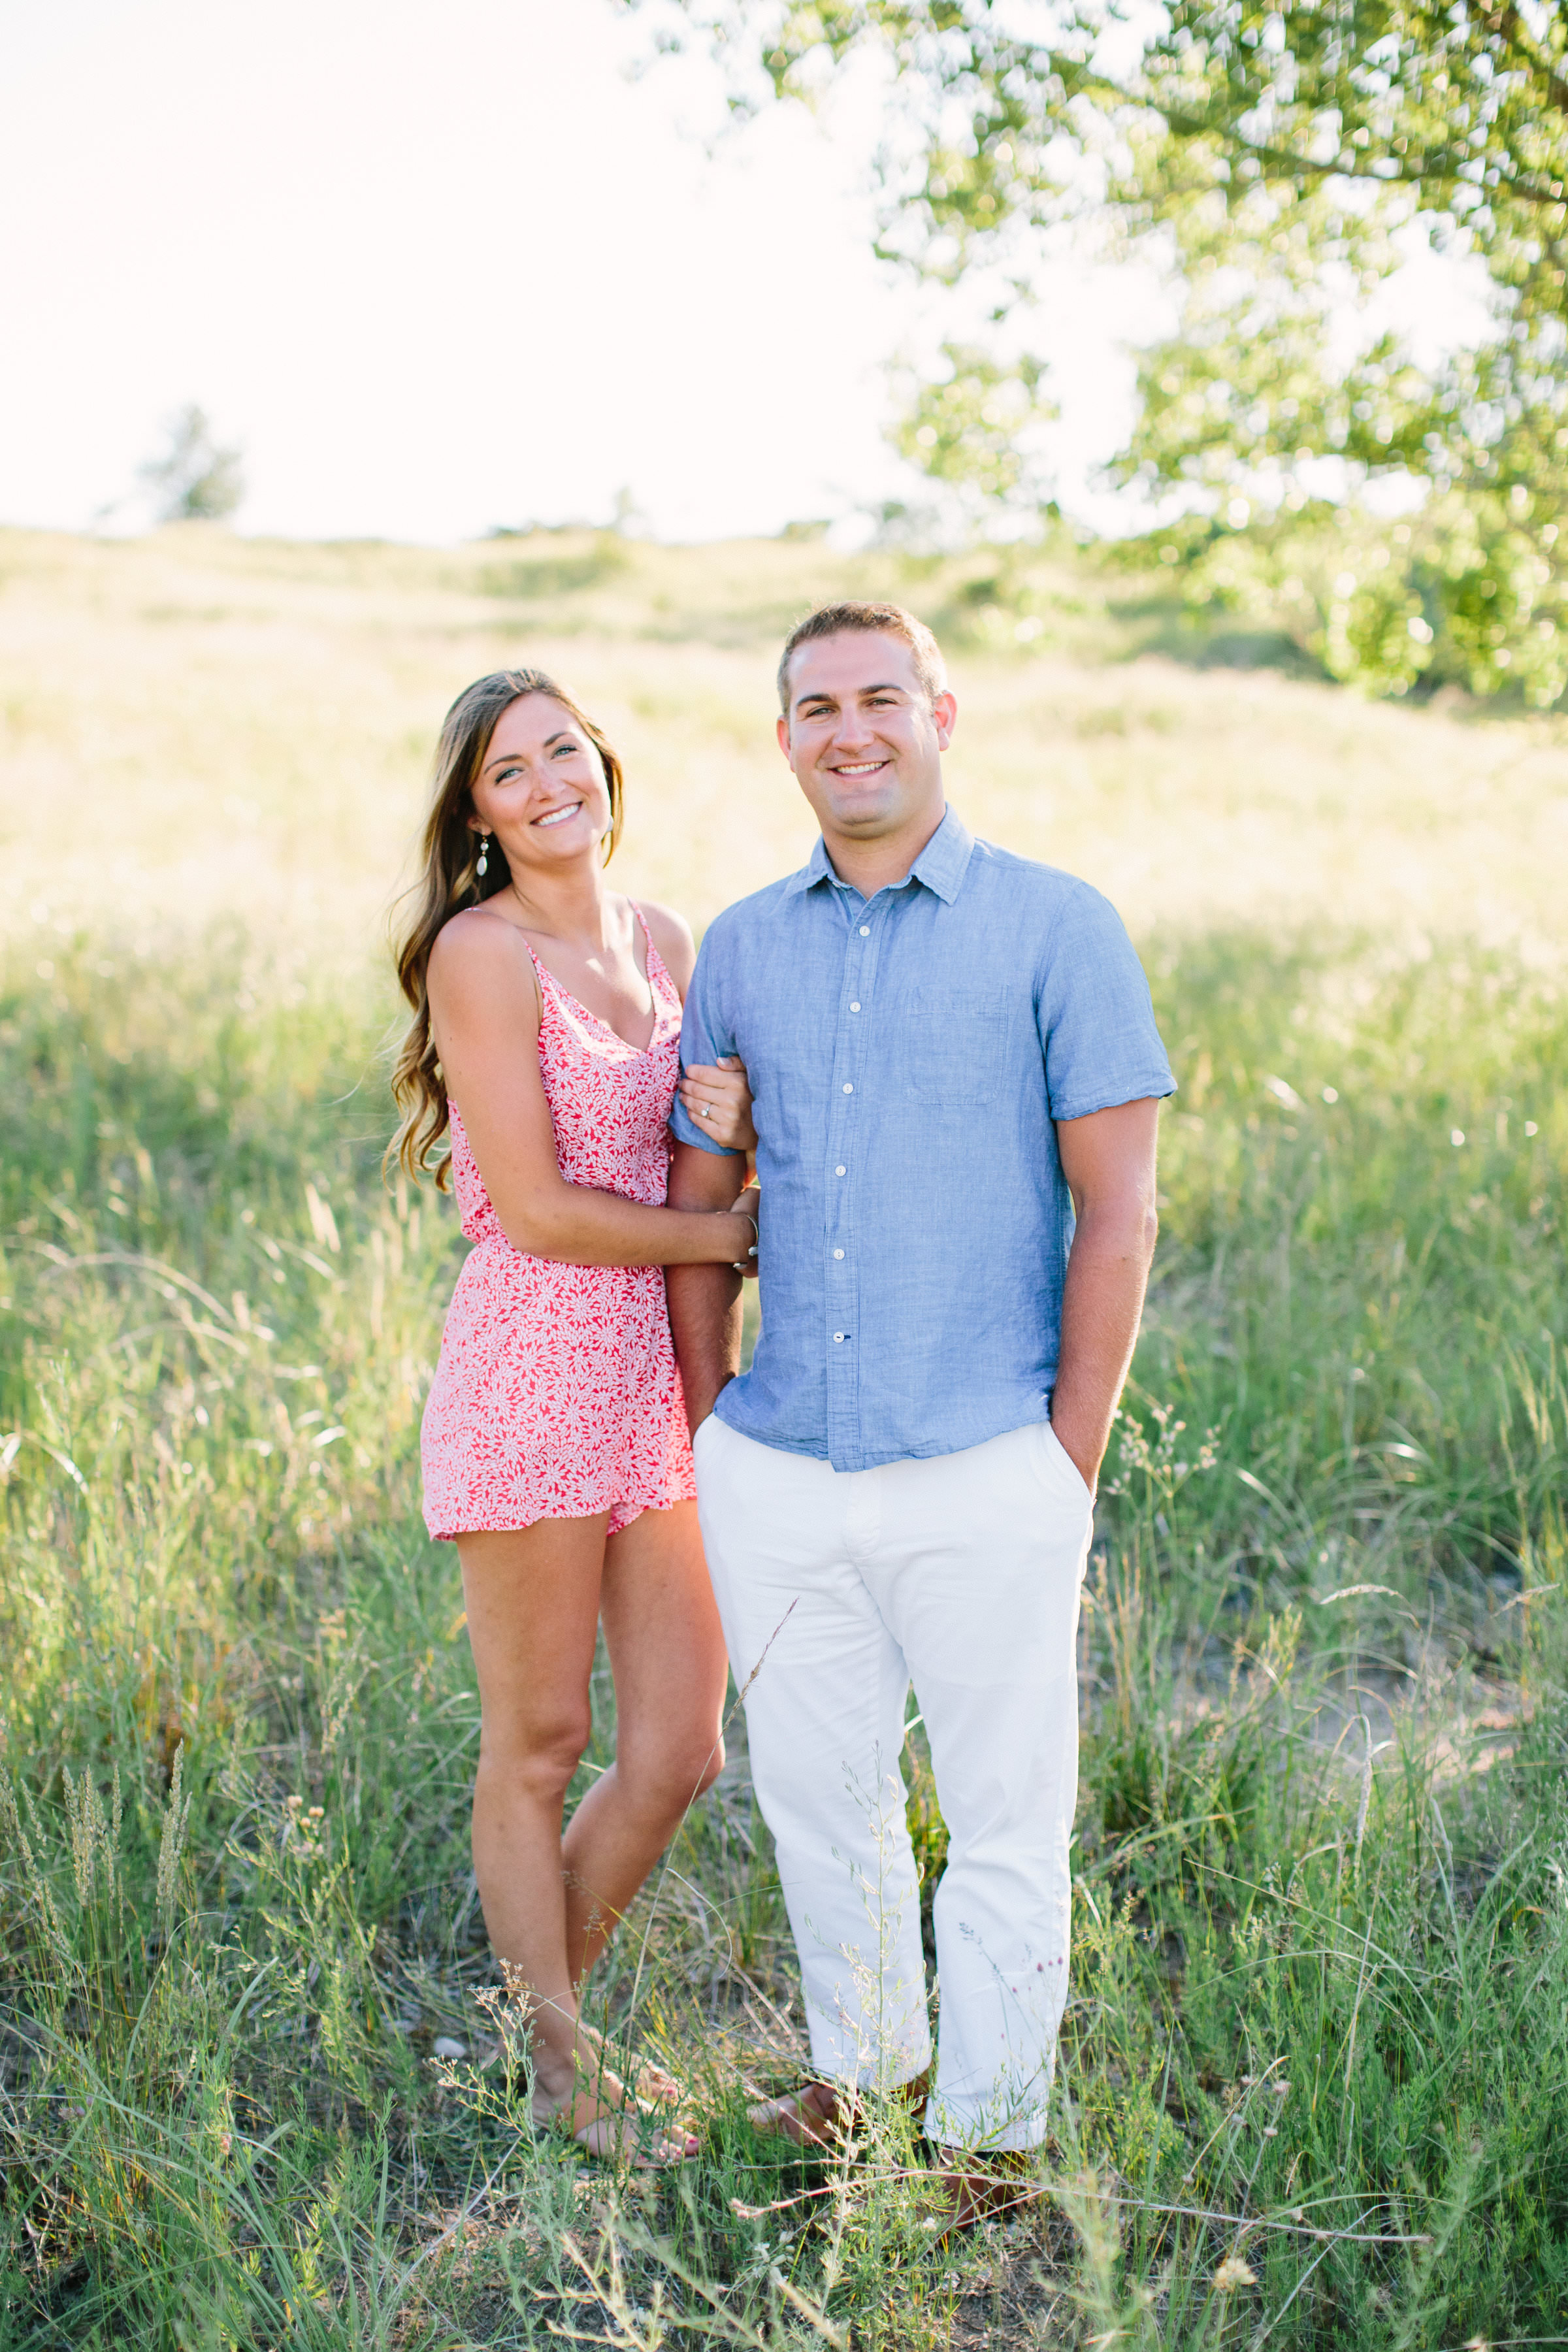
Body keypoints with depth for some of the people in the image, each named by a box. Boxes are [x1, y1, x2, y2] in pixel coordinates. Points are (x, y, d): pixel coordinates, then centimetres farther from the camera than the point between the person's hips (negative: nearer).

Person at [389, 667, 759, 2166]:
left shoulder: (662, 941, 12)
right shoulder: (482, 951, -10)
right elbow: (536, 1210, -15)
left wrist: (731, 1128, -7)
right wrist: (733, 1231, -5)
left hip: (657, 1376, 7)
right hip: (529, 1376, -7)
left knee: (680, 1754, 11)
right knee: (537, 1748, 8)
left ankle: (540, 2009, 34)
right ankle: (557, 2072, 28)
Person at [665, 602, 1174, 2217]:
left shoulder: (1057, 928, -4)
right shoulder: (740, 948, 8)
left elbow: (1119, 1214, -6)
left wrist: (1068, 1467, -8)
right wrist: (713, 1432, 9)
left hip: (984, 1479, -4)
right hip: (776, 1478, 4)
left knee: (1006, 1825, 9)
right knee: (818, 1806, 18)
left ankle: (985, 2136, 29)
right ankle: (858, 2070, 41)